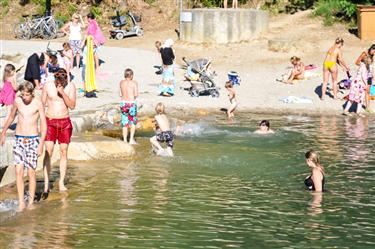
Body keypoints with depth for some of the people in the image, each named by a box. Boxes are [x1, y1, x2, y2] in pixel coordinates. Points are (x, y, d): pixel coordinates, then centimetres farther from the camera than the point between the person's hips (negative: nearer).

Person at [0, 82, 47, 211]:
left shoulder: (38, 104, -6)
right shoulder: (17, 101, 4)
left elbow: (44, 124, -6)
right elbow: (11, 116, 22)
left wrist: (41, 144, -13)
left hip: (32, 139, -3)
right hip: (19, 139, 3)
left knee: (31, 171, -3)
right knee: (18, 171, -7)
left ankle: (31, 202, 8)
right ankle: (21, 202, -5)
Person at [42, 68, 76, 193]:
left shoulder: (70, 87, -4)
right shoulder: (48, 86, -4)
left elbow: (72, 106, -10)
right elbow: (42, 104, 4)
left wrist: (63, 93, -22)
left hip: (65, 122, 1)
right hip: (50, 122, -1)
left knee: (64, 152, 4)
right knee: (48, 152, -10)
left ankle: (61, 183, 11)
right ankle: (46, 184, -10)